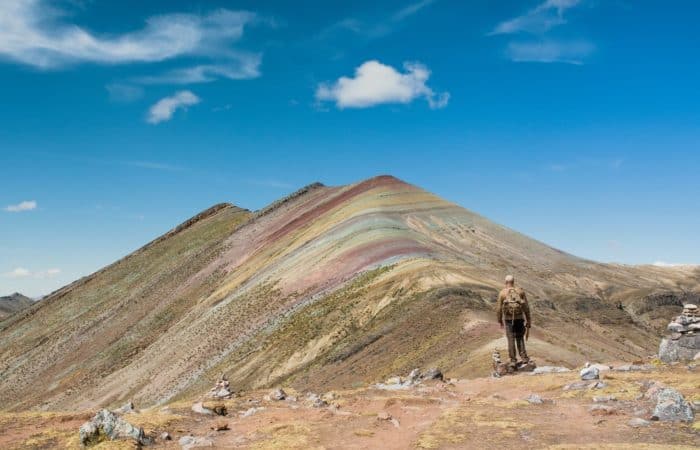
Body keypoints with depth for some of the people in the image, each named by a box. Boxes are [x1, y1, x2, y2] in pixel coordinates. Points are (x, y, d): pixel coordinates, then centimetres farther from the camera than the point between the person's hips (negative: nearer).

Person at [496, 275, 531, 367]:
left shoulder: (502, 293, -4)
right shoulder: (520, 291, 0)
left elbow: (499, 308, -2)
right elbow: (526, 307, -1)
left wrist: (500, 321, 12)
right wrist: (528, 321, 6)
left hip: (508, 319, -1)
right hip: (519, 318, 1)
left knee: (511, 340, 4)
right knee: (520, 338, 14)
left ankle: (513, 361, 2)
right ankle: (524, 358, 5)